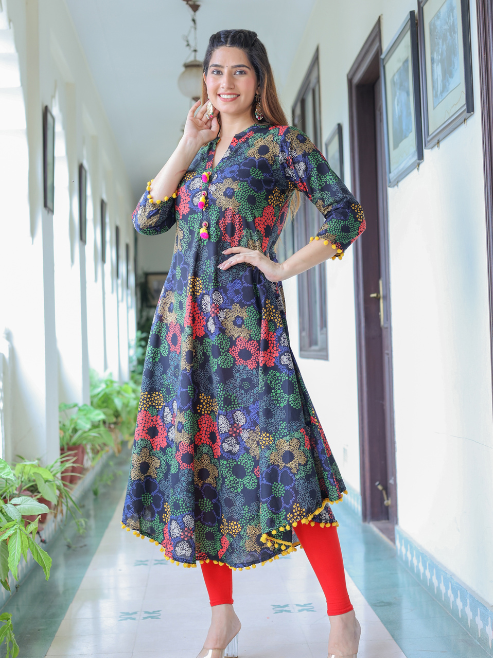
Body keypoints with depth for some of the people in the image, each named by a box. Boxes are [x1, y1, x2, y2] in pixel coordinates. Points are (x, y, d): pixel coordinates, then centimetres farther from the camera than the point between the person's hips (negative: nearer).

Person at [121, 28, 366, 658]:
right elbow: (146, 219, 9)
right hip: (183, 319, 6)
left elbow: (347, 214, -3)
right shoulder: (197, 151, 20)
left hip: (245, 315, -6)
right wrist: (188, 146, 4)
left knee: (277, 455, -10)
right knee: (193, 454, 5)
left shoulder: (280, 143, 4)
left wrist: (282, 267, -8)